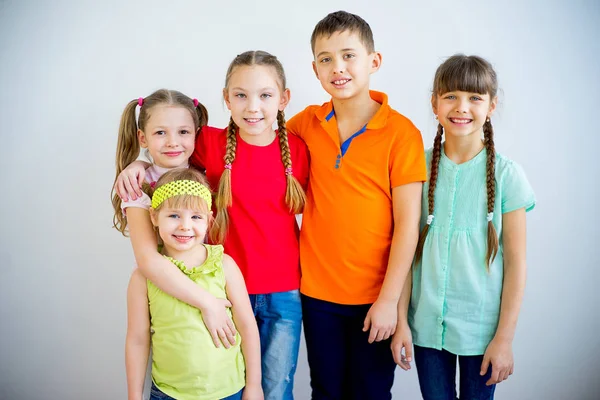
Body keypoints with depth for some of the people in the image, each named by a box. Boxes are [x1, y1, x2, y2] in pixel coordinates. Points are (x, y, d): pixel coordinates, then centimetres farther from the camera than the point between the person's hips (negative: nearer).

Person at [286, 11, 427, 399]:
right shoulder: (307, 124, -2)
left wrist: (389, 299, -11)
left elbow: (408, 224, -12)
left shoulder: (401, 132, -12)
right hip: (317, 292, 3)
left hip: (376, 296, -2)